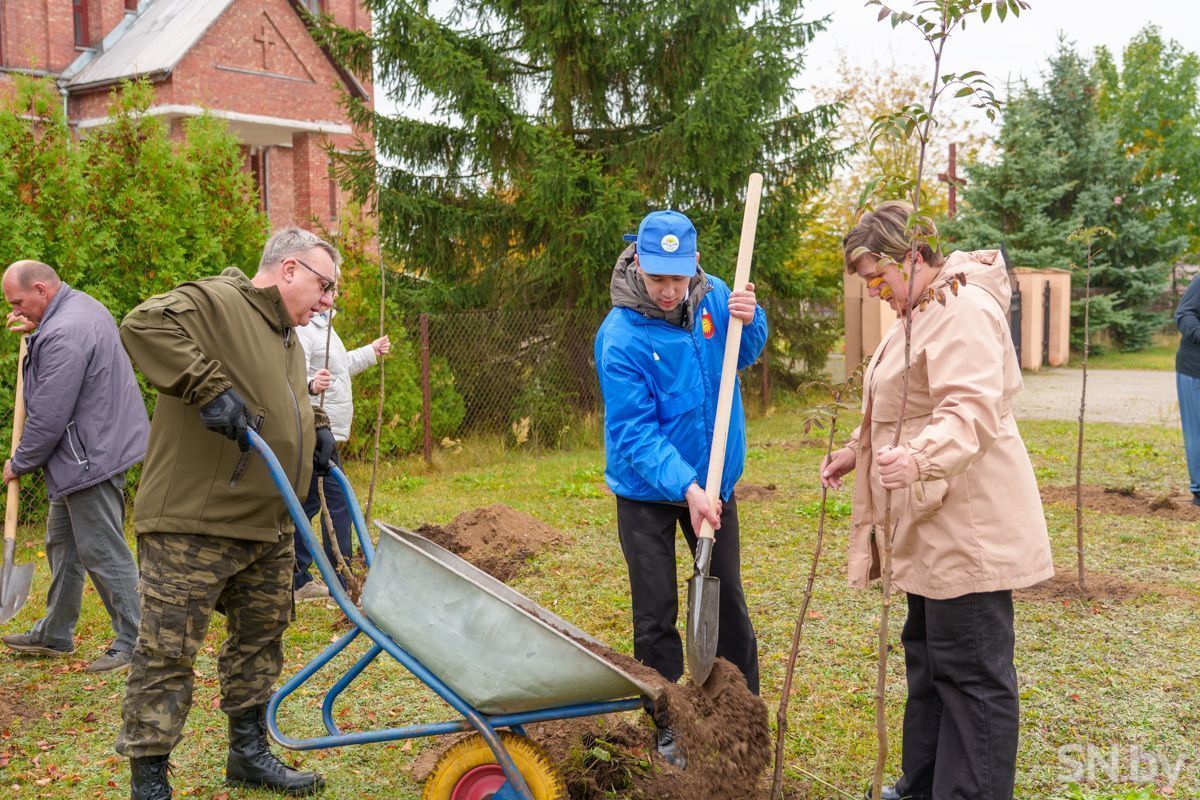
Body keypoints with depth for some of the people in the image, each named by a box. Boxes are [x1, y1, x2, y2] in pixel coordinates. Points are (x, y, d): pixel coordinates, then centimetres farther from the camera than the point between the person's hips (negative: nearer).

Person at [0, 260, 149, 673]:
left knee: (102, 552, -5)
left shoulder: (62, 337, -24)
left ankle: (134, 642, 3)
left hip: (90, 456, -11)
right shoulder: (83, 304, 9)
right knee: (62, 543, 20)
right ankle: (55, 634, 32)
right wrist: (34, 329, 13)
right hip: (88, 452, 11)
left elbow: (48, 418, -22)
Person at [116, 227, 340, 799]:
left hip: (268, 528, 10)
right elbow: (143, 326, -27)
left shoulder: (289, 340, 20)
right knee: (167, 649, -2)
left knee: (260, 640, 18)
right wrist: (209, 387, -31)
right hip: (192, 523, -9)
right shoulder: (214, 301, -11)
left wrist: (317, 432, 14)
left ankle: (249, 752, 33)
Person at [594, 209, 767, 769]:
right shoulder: (621, 335, -23)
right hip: (646, 491, -4)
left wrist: (749, 319, -13)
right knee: (656, 614, 5)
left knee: (728, 599, 14)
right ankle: (671, 723, 22)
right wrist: (685, 487, -35)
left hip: (712, 480, 4)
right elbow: (635, 432, -24)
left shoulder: (712, 296, -8)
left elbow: (743, 356, 10)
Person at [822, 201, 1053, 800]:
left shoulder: (964, 310, -17)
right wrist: (856, 452, 23)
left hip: (968, 525, -11)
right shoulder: (919, 312, 17)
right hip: (931, 525, 11)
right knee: (928, 652, 19)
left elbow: (972, 411, -31)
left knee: (972, 670, -3)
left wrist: (919, 458, -46)